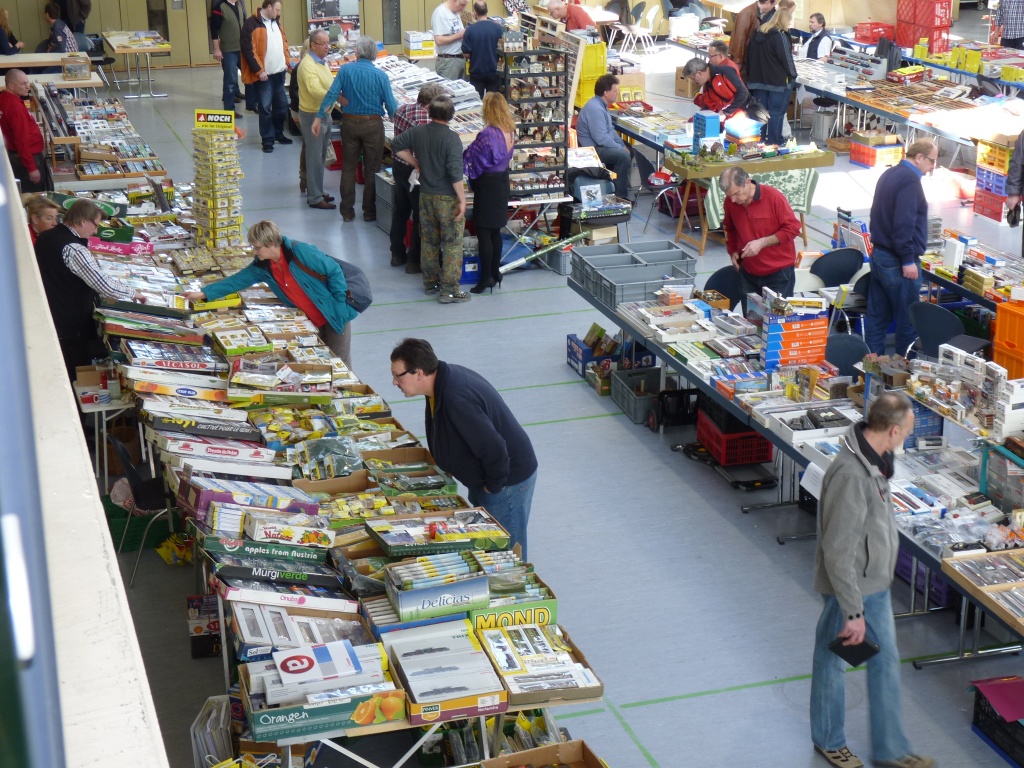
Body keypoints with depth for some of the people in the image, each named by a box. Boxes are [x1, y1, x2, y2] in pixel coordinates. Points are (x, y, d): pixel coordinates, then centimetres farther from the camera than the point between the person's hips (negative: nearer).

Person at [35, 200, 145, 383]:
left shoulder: (45, 238, 6)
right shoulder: (73, 249, -22)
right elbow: (104, 285, -22)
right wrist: (133, 293, -6)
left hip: (45, 322, 9)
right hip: (70, 330, -9)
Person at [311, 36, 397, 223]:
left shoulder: (345, 70, -5)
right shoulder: (380, 76, -7)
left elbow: (332, 94, -9)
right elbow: (391, 106, -5)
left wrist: (319, 118, -5)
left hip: (349, 123, 2)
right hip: (373, 124, -1)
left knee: (348, 168, 12)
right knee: (371, 170, 9)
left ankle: (347, 211, 15)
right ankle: (369, 211, 14)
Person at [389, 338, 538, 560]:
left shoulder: (456, 400, -34)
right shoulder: (445, 377, -2)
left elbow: (494, 450, -33)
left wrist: (493, 487, -17)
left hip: (507, 480, -10)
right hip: (483, 476, 10)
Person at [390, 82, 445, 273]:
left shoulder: (402, 109, -2)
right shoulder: (426, 120, -27)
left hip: (398, 165, 8)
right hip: (415, 171, -8)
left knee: (400, 211, 22)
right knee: (420, 216, 7)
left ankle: (397, 254, 35)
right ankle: (414, 261, 16)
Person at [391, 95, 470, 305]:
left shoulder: (417, 132, -2)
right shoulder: (452, 138, -19)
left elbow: (396, 147, 10)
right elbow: (455, 173, -23)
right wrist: (462, 200, -17)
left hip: (425, 195, 6)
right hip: (447, 198, -6)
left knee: (429, 241, 18)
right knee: (452, 244, 2)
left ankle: (430, 282, 28)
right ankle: (449, 290, 3)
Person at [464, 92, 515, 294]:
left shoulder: (487, 134, -24)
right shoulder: (510, 131, 0)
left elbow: (469, 156, -14)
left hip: (487, 184, -8)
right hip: (502, 180, 8)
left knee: (483, 232, 0)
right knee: (495, 231, 16)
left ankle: (486, 277, 3)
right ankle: (495, 273, 24)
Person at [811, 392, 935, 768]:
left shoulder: (873, 458, -2)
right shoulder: (850, 475, -32)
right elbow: (837, 554, -29)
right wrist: (853, 613, -24)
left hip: (875, 582, 9)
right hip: (847, 587, -9)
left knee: (885, 660, 17)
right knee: (834, 662, 13)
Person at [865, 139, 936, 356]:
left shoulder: (889, 174, 14)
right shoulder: (910, 179, -16)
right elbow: (904, 223, -24)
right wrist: (908, 260, -23)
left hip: (879, 254, 10)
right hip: (898, 262, -10)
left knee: (877, 316, 12)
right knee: (908, 319, 0)